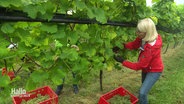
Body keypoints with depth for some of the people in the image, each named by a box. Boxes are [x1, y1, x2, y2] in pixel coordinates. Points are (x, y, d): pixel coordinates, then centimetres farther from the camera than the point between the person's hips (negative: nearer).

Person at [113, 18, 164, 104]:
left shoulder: (151, 48, -41)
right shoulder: (144, 37, -21)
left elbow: (139, 66, -32)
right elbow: (134, 44, -7)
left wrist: (122, 61, -28)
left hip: (154, 70, -8)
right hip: (146, 67, 8)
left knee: (142, 93, -14)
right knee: (144, 85, 28)